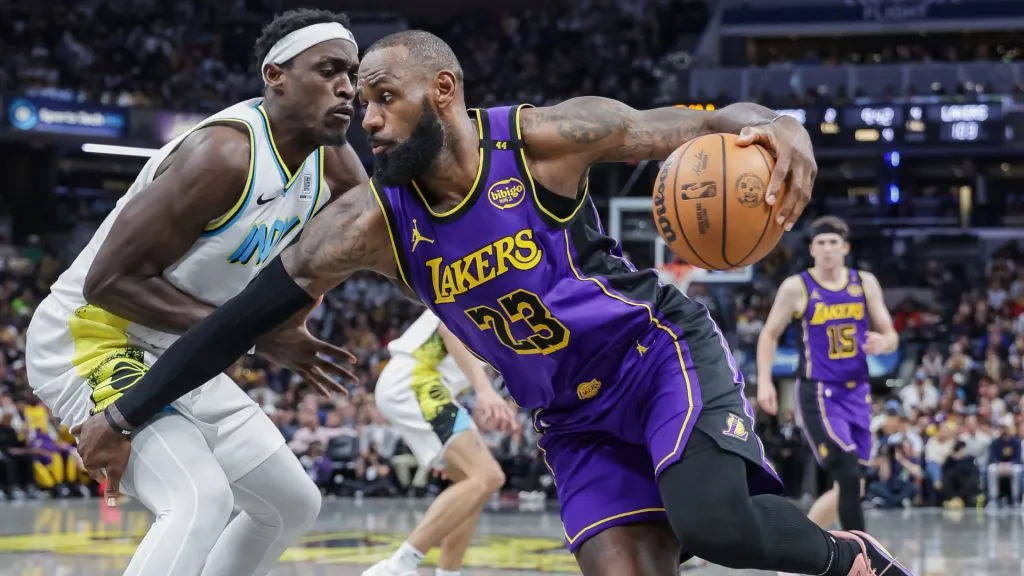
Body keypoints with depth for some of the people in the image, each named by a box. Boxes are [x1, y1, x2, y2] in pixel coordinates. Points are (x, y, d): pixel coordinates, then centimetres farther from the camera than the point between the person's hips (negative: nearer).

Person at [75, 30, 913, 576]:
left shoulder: (544, 138, -16)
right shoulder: (370, 222, -8)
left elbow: (696, 127, -16)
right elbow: (249, 315, -5)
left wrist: (771, 125, -40)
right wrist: (127, 415, -4)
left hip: (665, 353, -4)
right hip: (576, 419, 4)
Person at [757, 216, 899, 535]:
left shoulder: (865, 284, 5)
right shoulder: (797, 287, -5)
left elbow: (890, 336, 9)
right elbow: (769, 335, 6)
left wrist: (882, 343, -16)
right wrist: (764, 381, -6)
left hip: (856, 392, 5)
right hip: (818, 393, -5)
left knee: (849, 487, 9)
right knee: (850, 477, -18)